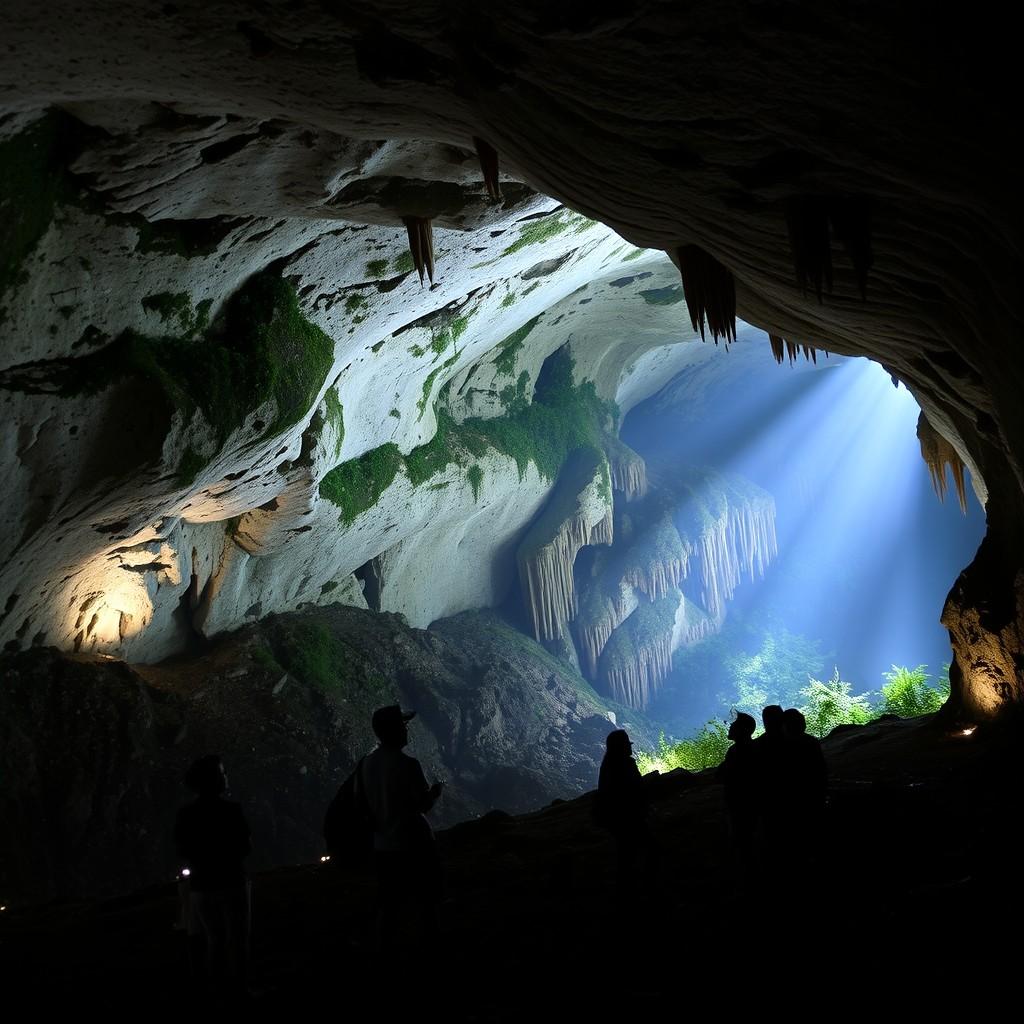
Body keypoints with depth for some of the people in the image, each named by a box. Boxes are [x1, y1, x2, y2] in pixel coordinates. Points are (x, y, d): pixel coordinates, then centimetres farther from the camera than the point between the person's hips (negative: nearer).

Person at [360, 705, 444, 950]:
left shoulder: (367, 764, -3)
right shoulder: (407, 765, -20)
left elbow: (361, 803, 5)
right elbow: (424, 804, -13)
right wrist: (435, 791, 7)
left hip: (383, 845, 5)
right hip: (413, 844, -5)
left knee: (388, 903, 14)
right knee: (427, 901, 12)